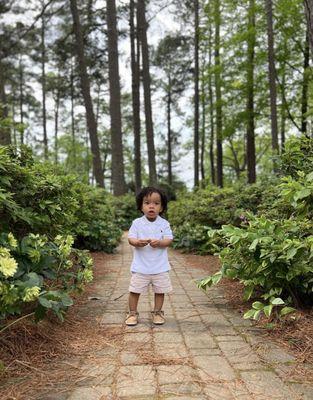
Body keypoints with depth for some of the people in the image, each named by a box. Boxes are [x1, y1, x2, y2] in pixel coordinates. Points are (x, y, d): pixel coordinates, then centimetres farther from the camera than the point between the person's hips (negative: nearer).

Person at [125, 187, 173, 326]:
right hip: (140, 266, -1)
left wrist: (159, 243, -28)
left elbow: (169, 240, -8)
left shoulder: (164, 223, -2)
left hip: (160, 266, 1)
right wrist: (138, 242, -31)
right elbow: (130, 239, -9)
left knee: (160, 291, 11)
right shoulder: (137, 223, -3)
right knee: (135, 290, 5)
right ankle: (132, 313, 23)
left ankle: (157, 312, 30)